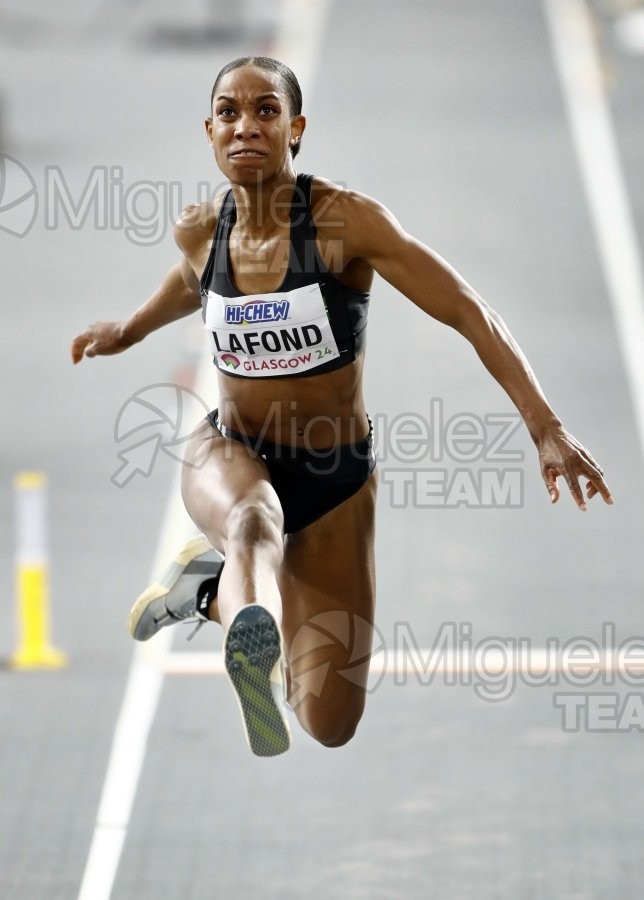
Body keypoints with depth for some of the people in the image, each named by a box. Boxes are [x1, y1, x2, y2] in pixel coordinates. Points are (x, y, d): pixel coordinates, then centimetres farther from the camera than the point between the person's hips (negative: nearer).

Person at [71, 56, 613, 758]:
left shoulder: (344, 220, -20)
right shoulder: (200, 231, -6)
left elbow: (469, 313, -21)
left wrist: (546, 430, -29)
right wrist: (131, 330, 37)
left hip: (336, 476, -1)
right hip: (230, 453, 1)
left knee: (331, 724, 0)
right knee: (254, 520, -40)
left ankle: (216, 589, 23)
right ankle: (254, 638, -71)